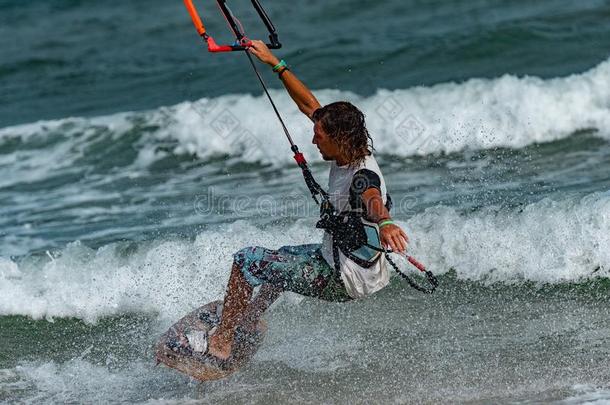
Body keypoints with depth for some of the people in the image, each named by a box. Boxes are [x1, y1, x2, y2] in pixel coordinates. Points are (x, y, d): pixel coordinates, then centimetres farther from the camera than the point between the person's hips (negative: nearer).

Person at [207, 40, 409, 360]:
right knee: (285, 258, 35)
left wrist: (384, 223, -78)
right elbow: (310, 105, 6)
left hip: (344, 281, -10)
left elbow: (373, 201, -55)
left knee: (248, 260, -6)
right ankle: (250, 319, 53)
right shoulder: (350, 152, -4)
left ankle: (222, 340, 3)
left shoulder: (363, 176, -30)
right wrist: (275, 64, 8)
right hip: (335, 258, 10)